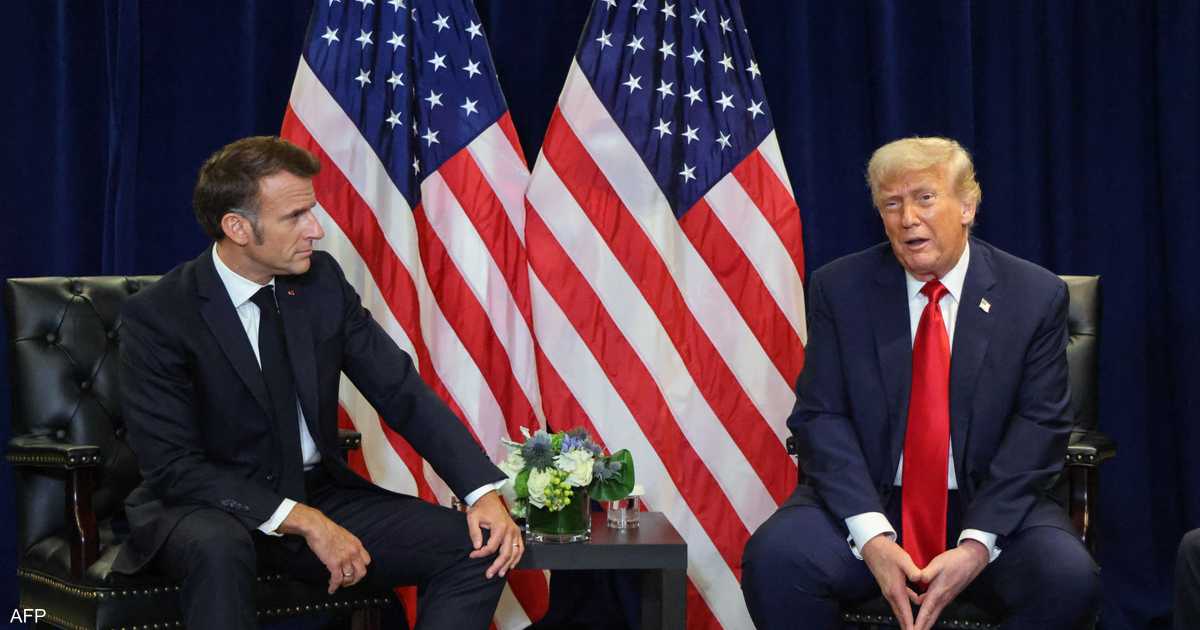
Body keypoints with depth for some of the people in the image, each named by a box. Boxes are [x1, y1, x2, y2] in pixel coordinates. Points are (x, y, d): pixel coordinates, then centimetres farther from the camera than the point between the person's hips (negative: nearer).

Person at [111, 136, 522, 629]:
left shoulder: (322, 280, -1)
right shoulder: (156, 316, -14)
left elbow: (401, 391, 0)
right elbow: (172, 465, -18)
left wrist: (484, 491, -13)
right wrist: (301, 520, -26)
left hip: (319, 495, 5)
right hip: (208, 509, -5)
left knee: (479, 547, -14)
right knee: (218, 548, -40)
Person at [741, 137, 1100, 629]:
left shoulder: (1036, 296, 1)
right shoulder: (838, 289, 2)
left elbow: (1039, 427, -4)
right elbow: (821, 416, -4)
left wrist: (978, 542, -17)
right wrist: (871, 534, -19)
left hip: (989, 507, 0)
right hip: (867, 503, 0)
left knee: (1068, 577, -28)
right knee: (773, 557, -27)